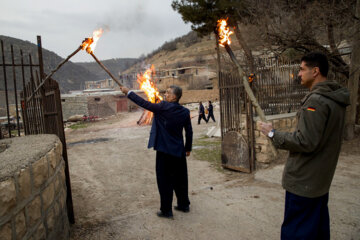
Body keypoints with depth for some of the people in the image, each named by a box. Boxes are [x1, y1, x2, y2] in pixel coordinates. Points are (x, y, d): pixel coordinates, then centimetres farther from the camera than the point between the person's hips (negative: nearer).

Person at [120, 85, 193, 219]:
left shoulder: (164, 107, -15)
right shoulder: (185, 112, 3)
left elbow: (144, 104, -11)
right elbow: (189, 132, 8)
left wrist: (128, 92, 0)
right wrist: (188, 148, 19)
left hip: (165, 150, -6)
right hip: (179, 151, 6)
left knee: (164, 180, 6)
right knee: (180, 179, 19)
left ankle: (166, 210, 15)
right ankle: (184, 205, 33)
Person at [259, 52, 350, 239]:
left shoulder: (316, 100, -22)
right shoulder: (335, 99, 9)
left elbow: (305, 142, -25)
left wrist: (273, 133, -15)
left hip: (303, 181, -10)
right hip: (321, 180, 10)